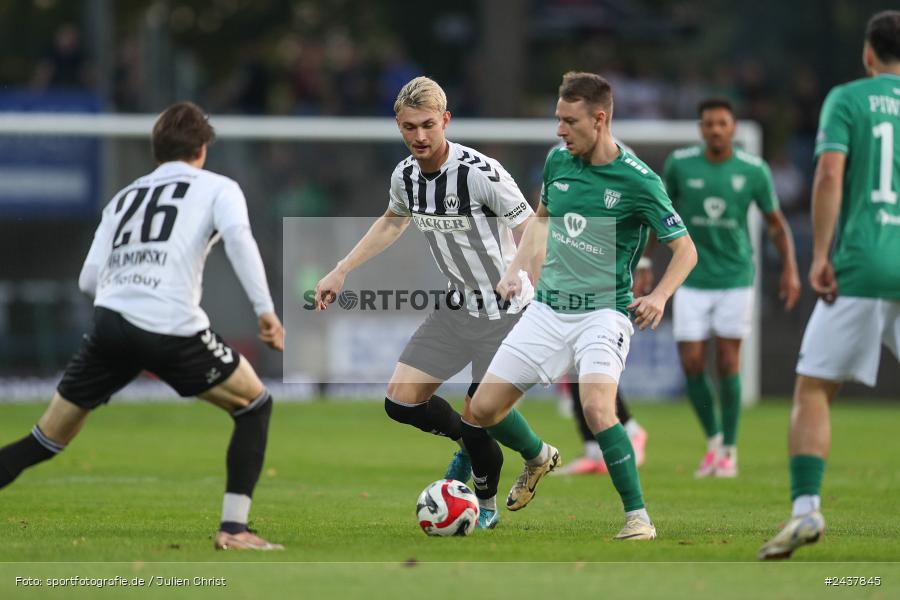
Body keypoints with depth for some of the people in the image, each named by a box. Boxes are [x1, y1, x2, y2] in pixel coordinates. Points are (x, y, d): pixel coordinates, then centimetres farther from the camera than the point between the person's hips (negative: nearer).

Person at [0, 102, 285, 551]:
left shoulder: (123, 198, 25)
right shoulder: (217, 188, 13)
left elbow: (88, 279, 18)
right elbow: (238, 236, -9)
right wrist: (265, 309, -13)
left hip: (108, 325, 4)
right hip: (172, 330, -4)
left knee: (49, 438, 15)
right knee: (255, 407, 16)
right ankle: (233, 528, 6)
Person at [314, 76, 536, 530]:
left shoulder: (481, 173, -24)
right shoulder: (405, 176, -3)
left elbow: (530, 233, -19)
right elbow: (393, 221, 20)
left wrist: (538, 311, -29)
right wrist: (341, 271, 17)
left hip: (505, 314, -6)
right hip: (456, 307, 6)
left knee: (478, 421, -5)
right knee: (401, 402, 2)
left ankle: (487, 506, 23)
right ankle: (466, 442, 31)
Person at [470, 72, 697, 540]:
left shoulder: (638, 181, -13)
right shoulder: (558, 162, 3)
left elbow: (685, 249, -6)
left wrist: (659, 297, -22)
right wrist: (515, 270, 13)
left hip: (603, 312, -6)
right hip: (547, 308, 6)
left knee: (597, 407, -31)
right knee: (484, 408, 3)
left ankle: (638, 517, -17)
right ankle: (538, 458, 35)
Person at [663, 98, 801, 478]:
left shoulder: (754, 170, -6)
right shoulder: (679, 164, -5)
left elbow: (775, 222, 6)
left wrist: (790, 269, -3)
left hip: (735, 278, -1)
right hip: (692, 279, 1)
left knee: (728, 362, -2)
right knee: (691, 363, -5)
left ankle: (729, 450, 11)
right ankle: (713, 439, 18)